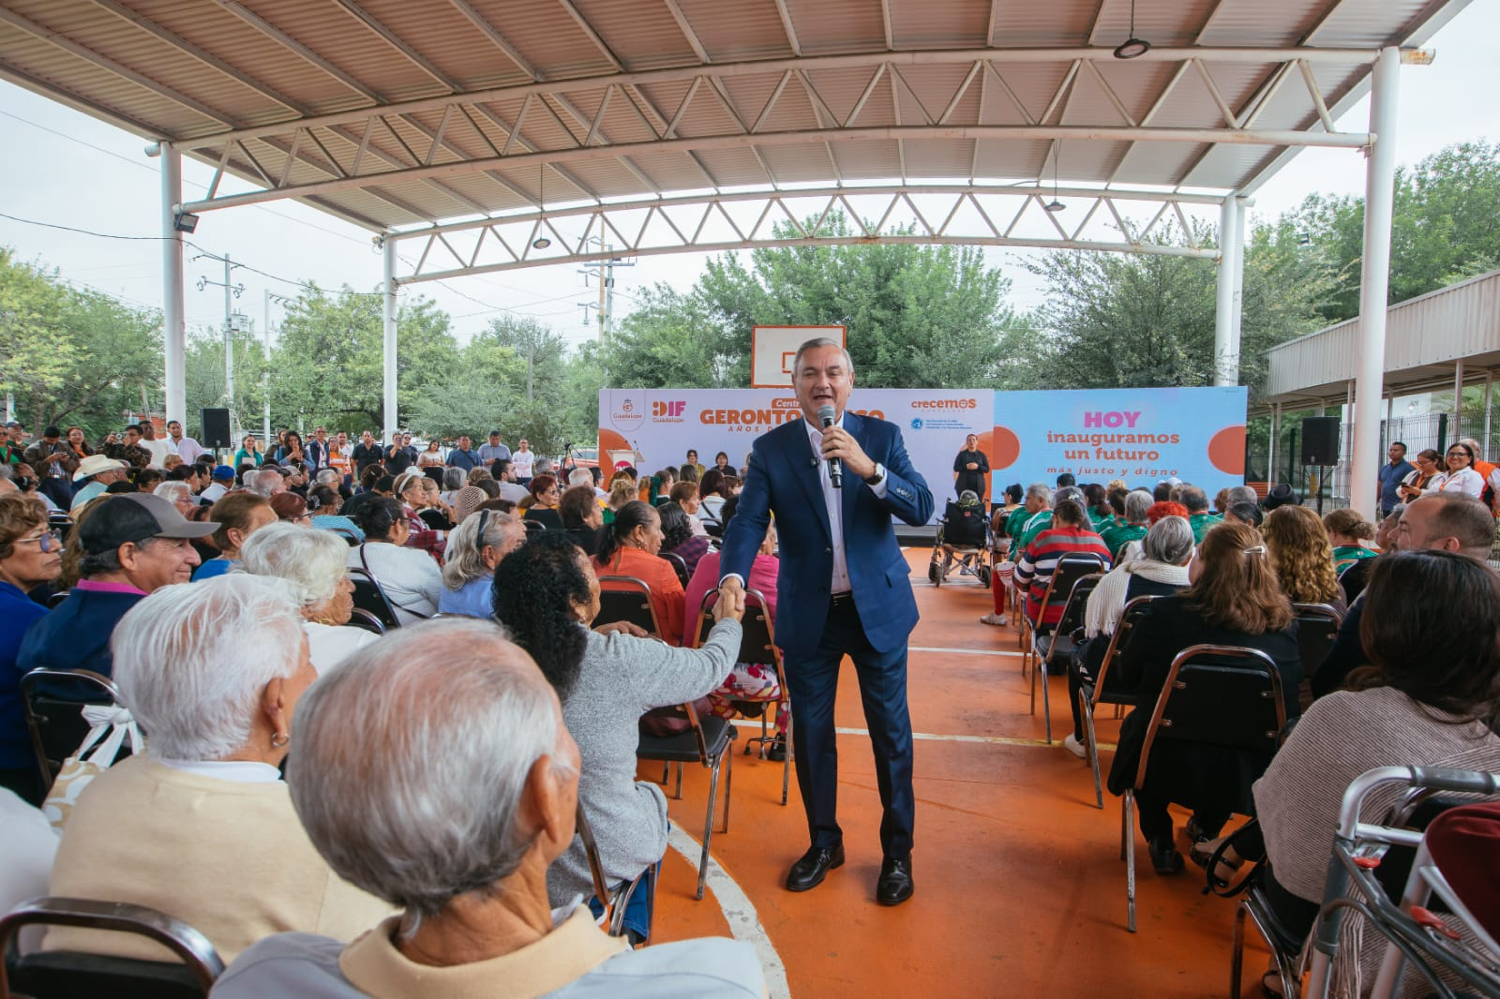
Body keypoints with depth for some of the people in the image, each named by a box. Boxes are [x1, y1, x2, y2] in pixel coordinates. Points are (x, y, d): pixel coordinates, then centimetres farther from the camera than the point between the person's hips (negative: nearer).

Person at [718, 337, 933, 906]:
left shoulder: (881, 437, -2)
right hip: (808, 614, 1)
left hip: (878, 607, -1)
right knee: (810, 732, 13)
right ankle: (823, 842, 34)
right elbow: (748, 520, -11)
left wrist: (868, 468, -27)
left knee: (891, 732, 8)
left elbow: (922, 509, -11)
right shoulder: (771, 449, -2)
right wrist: (734, 575, -31)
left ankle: (897, 851, 28)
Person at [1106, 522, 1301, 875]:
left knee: (1136, 722, 31)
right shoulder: (1284, 624, -11)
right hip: (1251, 774, 3)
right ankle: (1205, 832, 43)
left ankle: (1161, 844, 34)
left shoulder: (1164, 614, -20)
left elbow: (1128, 678, -3)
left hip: (1170, 768, -3)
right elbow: (1291, 706, 6)